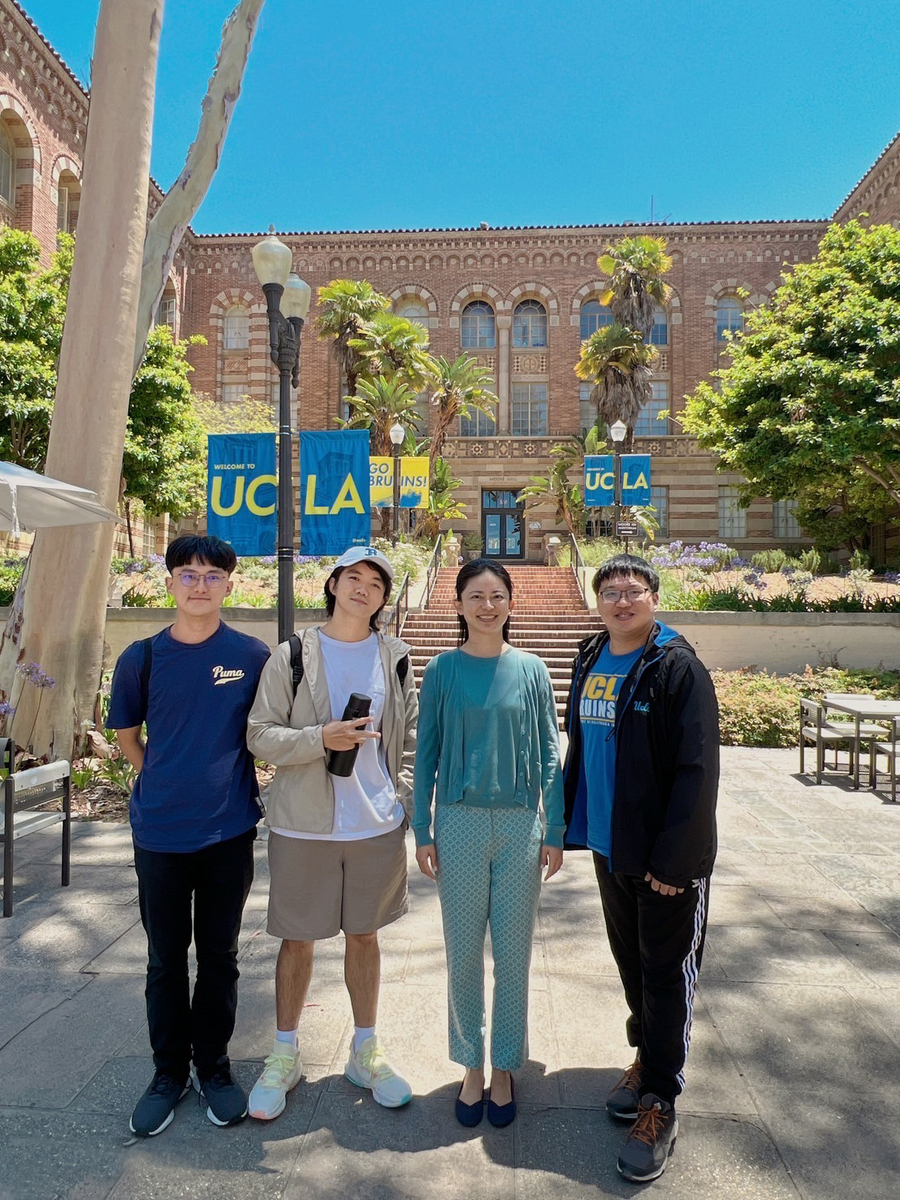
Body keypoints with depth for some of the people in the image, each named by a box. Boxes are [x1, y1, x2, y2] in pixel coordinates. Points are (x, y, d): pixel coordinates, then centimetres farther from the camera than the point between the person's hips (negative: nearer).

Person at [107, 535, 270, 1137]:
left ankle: (213, 1065, 33)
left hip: (230, 831, -1)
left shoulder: (253, 655, -6)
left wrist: (228, 782, 5)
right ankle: (169, 1071, 33)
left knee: (219, 956, 13)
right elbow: (127, 735, 11)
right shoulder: (141, 657, -3)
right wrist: (167, 783, 5)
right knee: (166, 960, 14)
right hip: (160, 833, 1)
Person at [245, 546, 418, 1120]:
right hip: (304, 825, -1)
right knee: (298, 939, 12)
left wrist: (402, 801, 1)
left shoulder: (396, 658, 2)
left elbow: (411, 739, 8)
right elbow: (260, 735, -6)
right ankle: (285, 1056, 34)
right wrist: (321, 738, -20)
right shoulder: (292, 656, -4)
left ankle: (366, 1051, 35)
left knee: (364, 935, 16)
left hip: (377, 825, 2)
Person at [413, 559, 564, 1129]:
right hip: (460, 823, 0)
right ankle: (472, 1067, 32)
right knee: (464, 952, 11)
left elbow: (549, 754, 2)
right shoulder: (442, 670, -2)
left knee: (513, 952, 11)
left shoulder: (531, 670, -1)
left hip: (519, 825, 0)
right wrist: (423, 832, 0)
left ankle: (504, 1068, 31)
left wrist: (555, 832, 1)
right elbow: (426, 754, 2)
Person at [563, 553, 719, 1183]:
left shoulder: (679, 668, -15)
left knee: (667, 973, 8)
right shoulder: (590, 662, 5)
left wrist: (674, 858, -20)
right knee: (631, 960, 21)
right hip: (610, 847, 6)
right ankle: (647, 1057, 43)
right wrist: (569, 824, 11)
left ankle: (660, 1103, 23)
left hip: (667, 856, -6)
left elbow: (696, 770, -18)